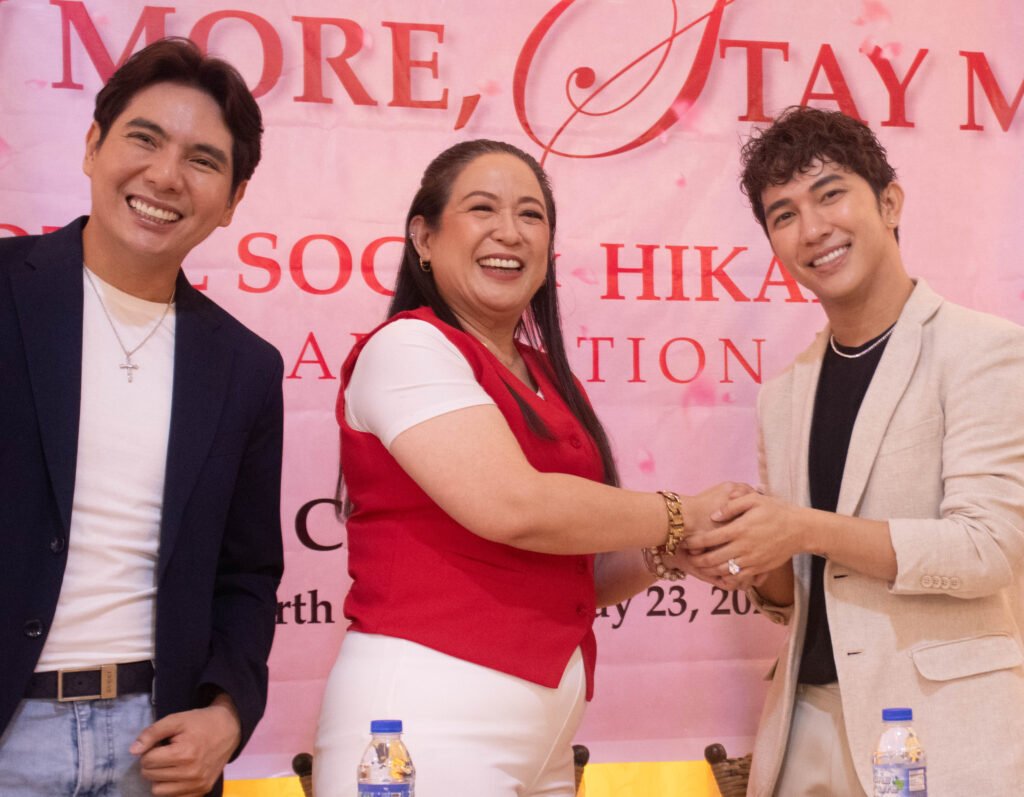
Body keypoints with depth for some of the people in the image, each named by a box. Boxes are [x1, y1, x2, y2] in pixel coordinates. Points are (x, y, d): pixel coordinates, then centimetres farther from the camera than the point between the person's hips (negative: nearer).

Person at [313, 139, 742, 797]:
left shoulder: (549, 380, 14)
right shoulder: (408, 345, -8)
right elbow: (510, 506, -20)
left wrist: (661, 557, 0)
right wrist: (680, 517, -8)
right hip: (429, 709, -7)